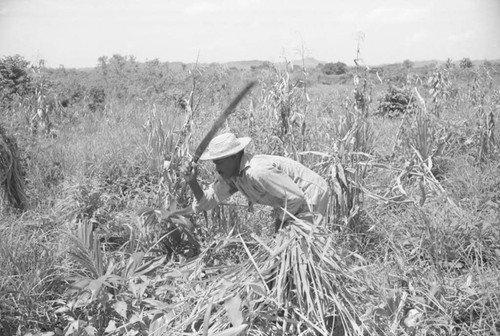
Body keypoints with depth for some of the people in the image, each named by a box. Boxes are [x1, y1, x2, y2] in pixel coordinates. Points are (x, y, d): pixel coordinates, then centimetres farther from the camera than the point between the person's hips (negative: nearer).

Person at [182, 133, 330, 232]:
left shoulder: (257, 171, -34)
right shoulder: (229, 173, -5)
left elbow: (295, 197, -32)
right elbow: (207, 202, -4)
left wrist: (281, 219, -15)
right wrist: (192, 182, -21)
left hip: (311, 195, -9)